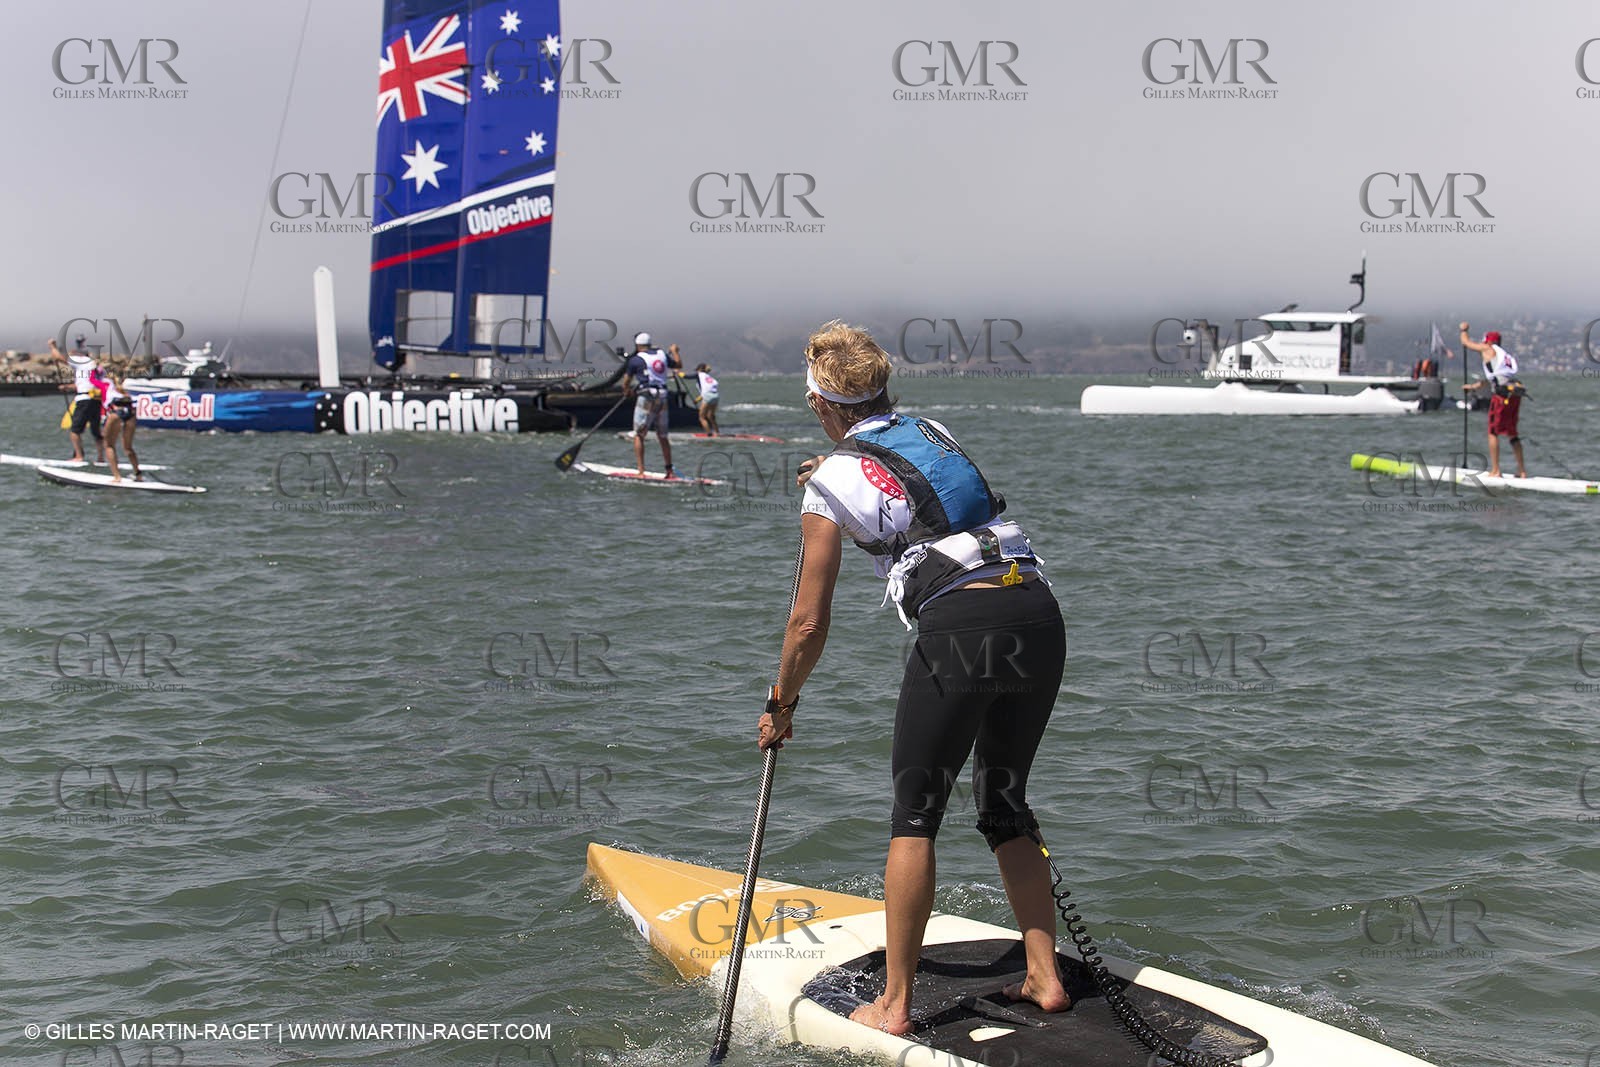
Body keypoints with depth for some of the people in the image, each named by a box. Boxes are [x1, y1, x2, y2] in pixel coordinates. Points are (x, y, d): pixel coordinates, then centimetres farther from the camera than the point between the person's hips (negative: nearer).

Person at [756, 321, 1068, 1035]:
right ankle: (1045, 977, 19)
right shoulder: (934, 430, 22)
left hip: (960, 626, -6)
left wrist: (781, 706, 19)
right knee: (1005, 804, 20)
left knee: (914, 813, 6)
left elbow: (810, 621, 5)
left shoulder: (832, 482, 4)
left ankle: (894, 1008, 8)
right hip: (1040, 612, 6)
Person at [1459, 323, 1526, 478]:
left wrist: (1464, 330, 37)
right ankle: (1521, 470, 15)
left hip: (1503, 394, -8)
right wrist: (1473, 386, 46)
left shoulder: (1488, 349, 6)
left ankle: (1495, 471, -5)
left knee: (1493, 432, -1)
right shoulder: (1505, 355, 28)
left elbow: (1466, 342, 18)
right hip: (1515, 395, 8)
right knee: (1512, 433, 15)